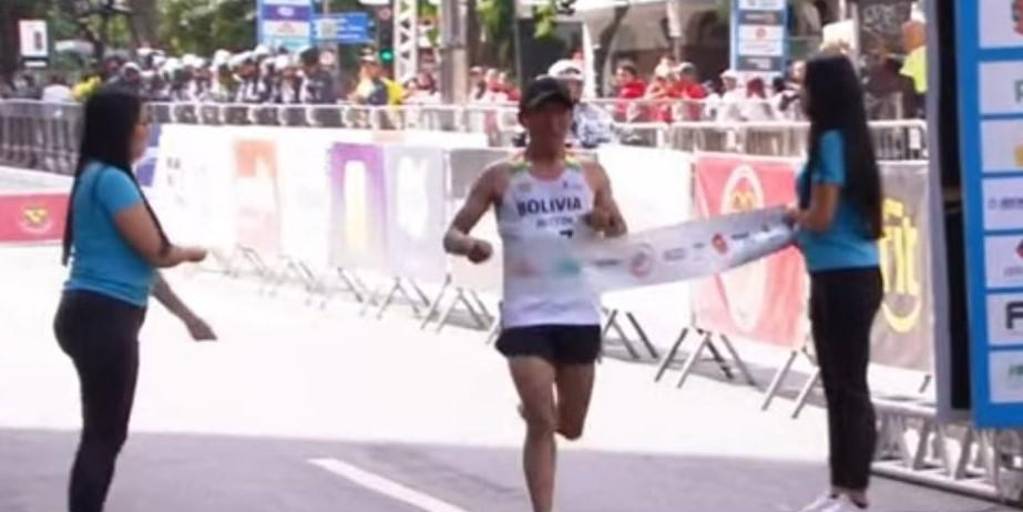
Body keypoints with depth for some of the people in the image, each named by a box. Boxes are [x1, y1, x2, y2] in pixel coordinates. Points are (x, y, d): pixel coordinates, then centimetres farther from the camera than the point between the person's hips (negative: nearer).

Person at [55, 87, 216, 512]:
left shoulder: (102, 178, 17)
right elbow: (155, 251, -14)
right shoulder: (111, 180, -15)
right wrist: (193, 254, 9)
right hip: (103, 319, -10)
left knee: (105, 435, 17)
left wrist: (186, 316, 23)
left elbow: (135, 262, 21)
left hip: (100, 318, 10)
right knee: (102, 437, -8)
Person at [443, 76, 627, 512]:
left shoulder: (590, 176, 6)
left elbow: (621, 238, 9)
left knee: (571, 427, 16)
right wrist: (467, 245, -23)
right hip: (526, 315, -3)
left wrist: (608, 224, -15)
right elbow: (451, 234, 1)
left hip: (580, 313, 3)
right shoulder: (502, 178, -1)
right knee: (542, 424, -12)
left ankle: (533, 408, 52)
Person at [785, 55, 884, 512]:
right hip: (835, 278, 10)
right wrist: (801, 226, 9)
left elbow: (821, 217, -18)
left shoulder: (831, 141, -16)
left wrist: (793, 216, 0)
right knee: (837, 385, 14)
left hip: (847, 279, -10)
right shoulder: (843, 138, 12)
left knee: (850, 386, -4)